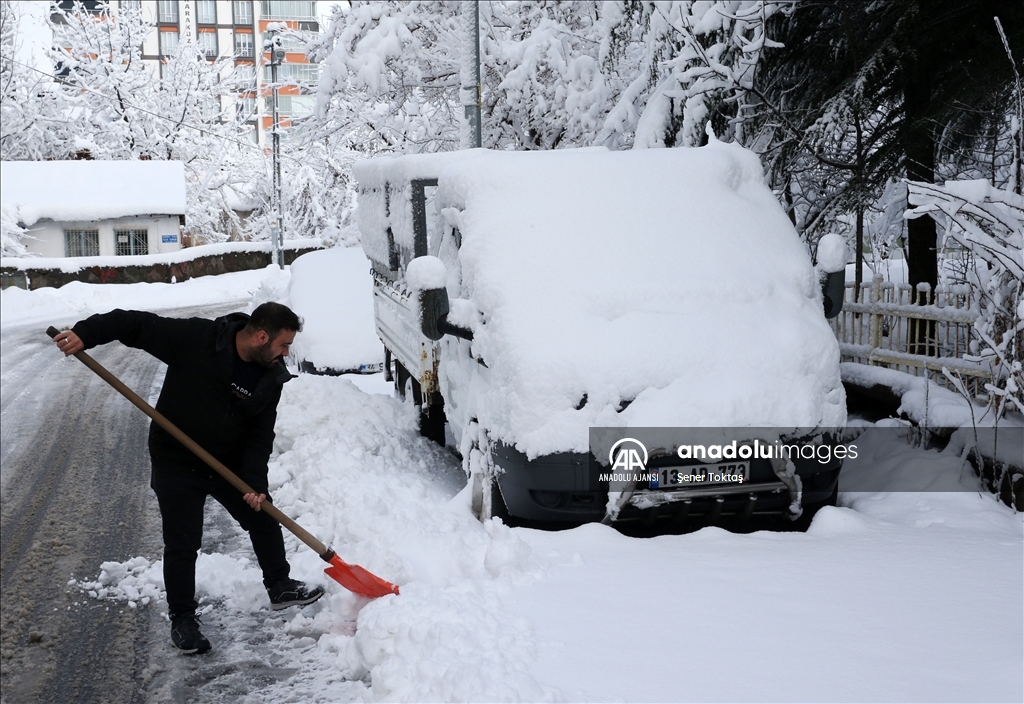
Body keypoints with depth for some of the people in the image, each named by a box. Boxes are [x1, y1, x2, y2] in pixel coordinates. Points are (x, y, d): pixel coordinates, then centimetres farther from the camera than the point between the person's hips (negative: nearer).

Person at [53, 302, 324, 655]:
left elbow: (260, 436, -8)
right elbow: (136, 324, -23)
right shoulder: (196, 338, -25)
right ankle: (182, 620, 15)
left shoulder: (270, 377, -10)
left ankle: (279, 587, 36)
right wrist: (85, 334, -35)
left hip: (230, 463, 5)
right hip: (177, 463, -5)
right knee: (181, 545, -2)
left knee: (264, 519, 15)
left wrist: (255, 483, -19)